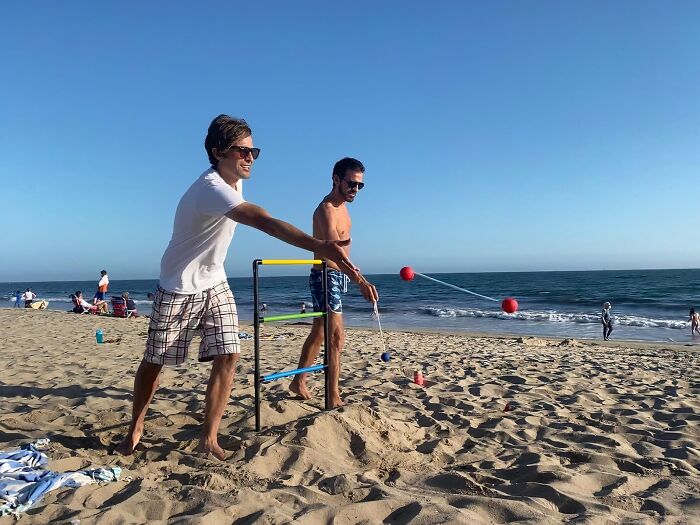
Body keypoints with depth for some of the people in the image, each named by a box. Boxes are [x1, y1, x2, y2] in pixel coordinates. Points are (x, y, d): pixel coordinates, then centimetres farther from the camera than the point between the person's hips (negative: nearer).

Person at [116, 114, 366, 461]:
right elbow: (265, 222, -46)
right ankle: (135, 428, 33)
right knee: (154, 363, 9)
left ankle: (208, 439, 6)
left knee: (227, 356, -6)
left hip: (215, 285, 7)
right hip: (178, 290, -6)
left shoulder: (234, 182, -2)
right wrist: (322, 248, -56)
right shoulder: (212, 187, -31)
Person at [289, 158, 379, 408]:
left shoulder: (342, 206, 11)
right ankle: (334, 399, -6)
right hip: (326, 276, -10)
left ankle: (299, 382, 31)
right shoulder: (326, 210, -21)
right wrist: (362, 282, -48)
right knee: (336, 336, -12)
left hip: (337, 276, 10)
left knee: (319, 333, 17)